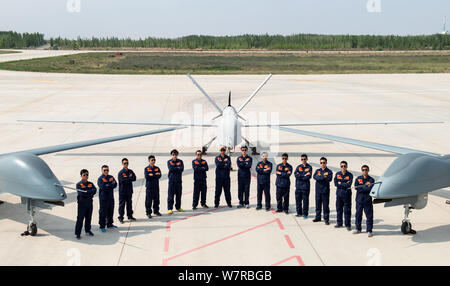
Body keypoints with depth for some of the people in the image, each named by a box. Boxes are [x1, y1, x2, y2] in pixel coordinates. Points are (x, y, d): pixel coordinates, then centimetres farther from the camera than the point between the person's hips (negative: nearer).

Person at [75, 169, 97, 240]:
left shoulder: (90, 184, 9)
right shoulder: (79, 184, -4)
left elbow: (94, 190, -8)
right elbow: (81, 193, -18)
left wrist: (86, 192, -19)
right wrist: (90, 193, -14)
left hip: (89, 203, 5)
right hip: (82, 203, -5)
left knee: (89, 218, 12)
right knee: (80, 219, -4)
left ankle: (87, 231, 27)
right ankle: (77, 233, 1)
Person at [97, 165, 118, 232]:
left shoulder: (111, 177, 11)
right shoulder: (100, 179, -7)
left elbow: (115, 184, -2)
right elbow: (103, 187, -19)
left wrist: (108, 185, -16)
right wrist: (111, 185, -11)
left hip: (111, 197, 6)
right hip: (103, 198, -6)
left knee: (111, 211, 13)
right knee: (103, 212, -2)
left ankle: (109, 224, 27)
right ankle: (102, 226, 6)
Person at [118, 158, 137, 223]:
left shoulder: (130, 171, 8)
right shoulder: (121, 172, -7)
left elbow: (134, 178, -6)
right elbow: (122, 181, -19)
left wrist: (126, 179, -14)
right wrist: (129, 179, -12)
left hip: (129, 191, 5)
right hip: (122, 191, -5)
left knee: (129, 203, 13)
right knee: (122, 204, -1)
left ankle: (130, 216, 24)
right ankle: (121, 217, 6)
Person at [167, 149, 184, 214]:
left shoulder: (180, 161, 8)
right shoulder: (169, 162, 4)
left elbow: (182, 169, -8)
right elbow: (170, 169, -13)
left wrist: (174, 168, -12)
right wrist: (177, 168, -7)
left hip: (179, 180, 3)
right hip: (172, 180, -3)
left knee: (179, 194, 9)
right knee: (171, 195, -5)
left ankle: (178, 207, 22)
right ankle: (170, 208, -2)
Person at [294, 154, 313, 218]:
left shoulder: (309, 167, 0)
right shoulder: (298, 167, 10)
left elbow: (308, 177, -12)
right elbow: (295, 174, -5)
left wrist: (299, 176, -7)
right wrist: (304, 175, -12)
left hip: (305, 186, -4)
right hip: (298, 186, 4)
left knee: (305, 200, 0)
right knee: (298, 200, 8)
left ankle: (305, 214, 9)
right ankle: (299, 212, 21)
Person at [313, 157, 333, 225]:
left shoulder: (329, 171, -1)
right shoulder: (317, 170, 11)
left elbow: (329, 179, -17)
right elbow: (314, 177, -8)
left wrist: (319, 177, -12)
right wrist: (323, 177, -18)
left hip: (325, 191, -4)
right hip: (318, 190, 4)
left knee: (325, 205, -2)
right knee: (318, 204, 11)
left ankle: (326, 219, 6)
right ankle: (318, 217, 23)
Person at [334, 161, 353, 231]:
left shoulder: (350, 175, -4)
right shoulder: (337, 174, 6)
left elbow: (349, 185, -16)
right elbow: (335, 184, -5)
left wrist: (340, 183, -8)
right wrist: (345, 184, -10)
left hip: (347, 193, -3)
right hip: (339, 193, 3)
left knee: (347, 210, -2)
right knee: (339, 209, 11)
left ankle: (348, 225, 5)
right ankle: (339, 223, 23)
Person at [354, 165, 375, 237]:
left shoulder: (371, 180, 1)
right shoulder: (358, 179, 8)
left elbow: (370, 189, -12)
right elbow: (356, 187, -7)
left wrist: (361, 188, -16)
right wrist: (366, 187, -13)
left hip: (367, 200, -2)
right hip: (359, 199, 2)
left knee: (369, 216, -1)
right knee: (358, 215, 10)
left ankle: (369, 231, 6)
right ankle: (358, 229, 23)